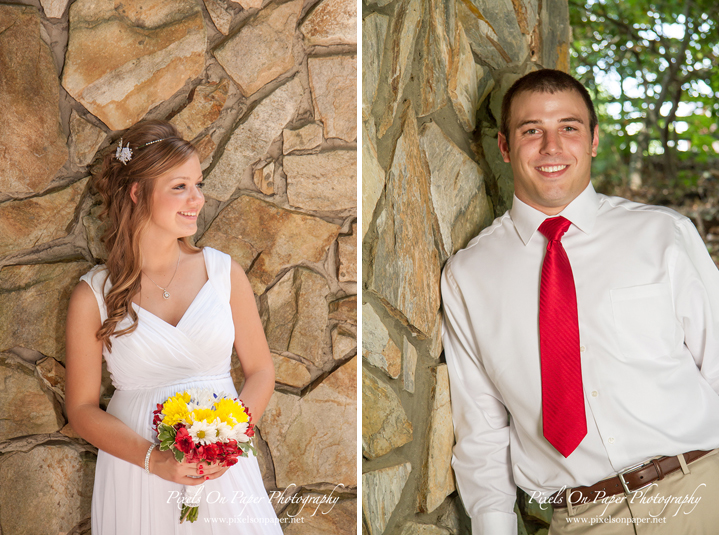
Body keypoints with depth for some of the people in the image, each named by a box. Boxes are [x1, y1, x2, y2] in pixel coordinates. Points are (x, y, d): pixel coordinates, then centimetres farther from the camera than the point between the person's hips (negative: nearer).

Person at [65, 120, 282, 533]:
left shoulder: (224, 272, -1)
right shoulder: (93, 296, -5)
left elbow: (261, 370, 4)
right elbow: (82, 408, -1)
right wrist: (153, 458, -15)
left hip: (224, 469, 1)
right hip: (136, 474, -1)